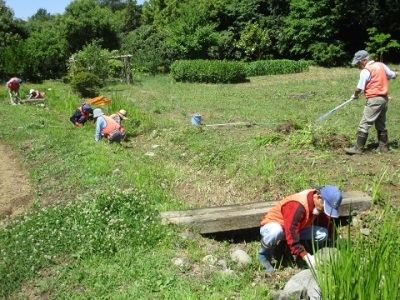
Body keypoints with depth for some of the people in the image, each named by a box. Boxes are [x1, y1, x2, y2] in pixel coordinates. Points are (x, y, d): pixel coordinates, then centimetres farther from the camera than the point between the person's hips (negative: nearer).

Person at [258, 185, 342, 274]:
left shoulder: (319, 205, -12)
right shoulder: (297, 206, -37)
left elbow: (327, 222, 2)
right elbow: (291, 235, -38)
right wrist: (306, 256, -40)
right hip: (273, 224, -7)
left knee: (323, 233, -13)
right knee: (275, 232, -44)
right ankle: (264, 255, -12)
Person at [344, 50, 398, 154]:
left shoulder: (365, 71, -13)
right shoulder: (381, 65, 8)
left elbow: (359, 89, -12)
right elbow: (394, 75, 16)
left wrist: (355, 96, 8)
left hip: (374, 100, -8)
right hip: (384, 99, 8)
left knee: (364, 124, -6)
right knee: (381, 124, 17)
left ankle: (358, 148, -7)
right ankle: (383, 146, 23)